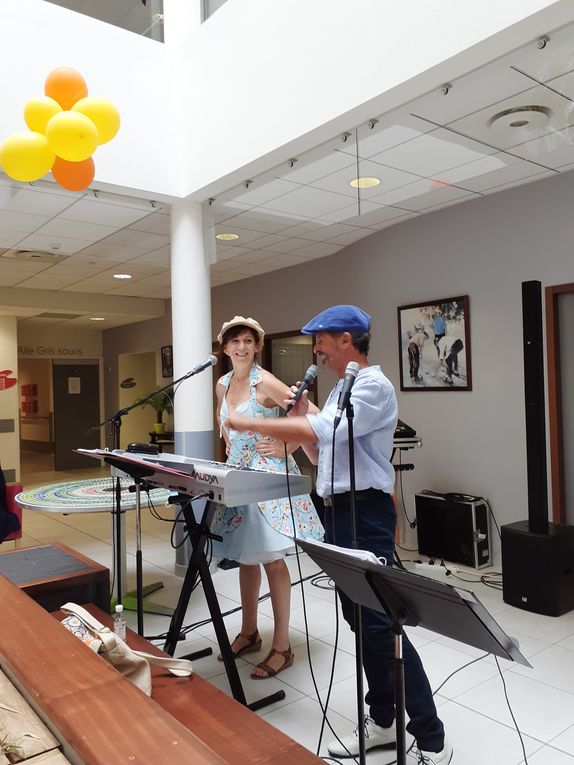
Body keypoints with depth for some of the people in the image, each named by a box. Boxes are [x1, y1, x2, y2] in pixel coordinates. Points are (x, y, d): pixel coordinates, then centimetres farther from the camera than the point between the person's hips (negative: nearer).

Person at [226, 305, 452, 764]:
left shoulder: (373, 386, -14)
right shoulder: (339, 391, 16)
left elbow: (319, 432, -26)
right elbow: (322, 454, 17)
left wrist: (250, 424, -18)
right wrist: (301, 414, 4)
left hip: (366, 513, -9)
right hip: (338, 511, 9)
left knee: (381, 623, -6)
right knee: (359, 619, 15)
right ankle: (383, 721, 30)